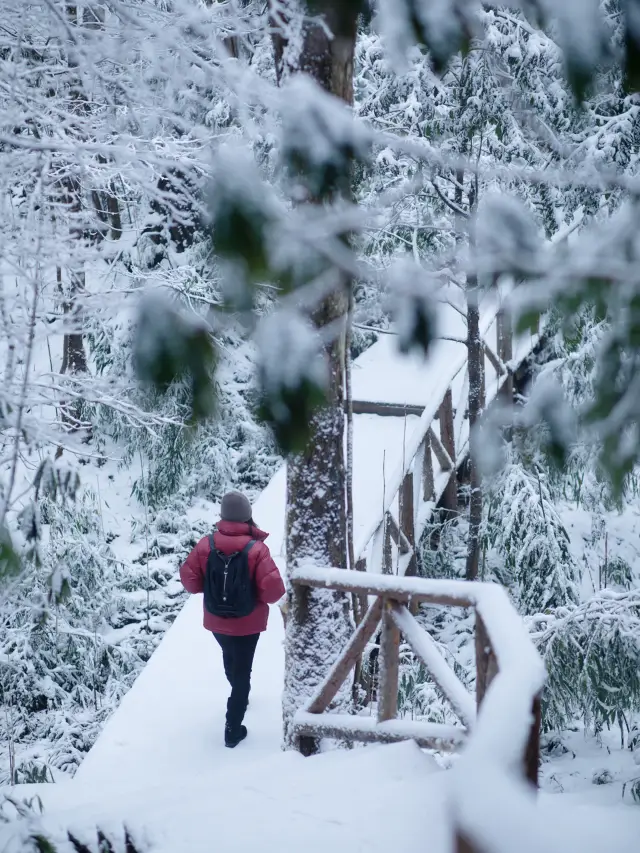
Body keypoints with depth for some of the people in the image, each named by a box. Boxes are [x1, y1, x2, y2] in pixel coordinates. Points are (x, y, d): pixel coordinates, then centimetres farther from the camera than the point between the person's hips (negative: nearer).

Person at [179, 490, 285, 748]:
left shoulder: (206, 544, -15)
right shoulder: (256, 549, -24)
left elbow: (189, 579, -9)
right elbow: (274, 590, -25)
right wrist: (259, 597, -4)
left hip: (216, 620, 4)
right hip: (247, 623, -4)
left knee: (230, 658, 31)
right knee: (242, 671, 11)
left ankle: (239, 696, 56)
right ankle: (233, 729, 12)